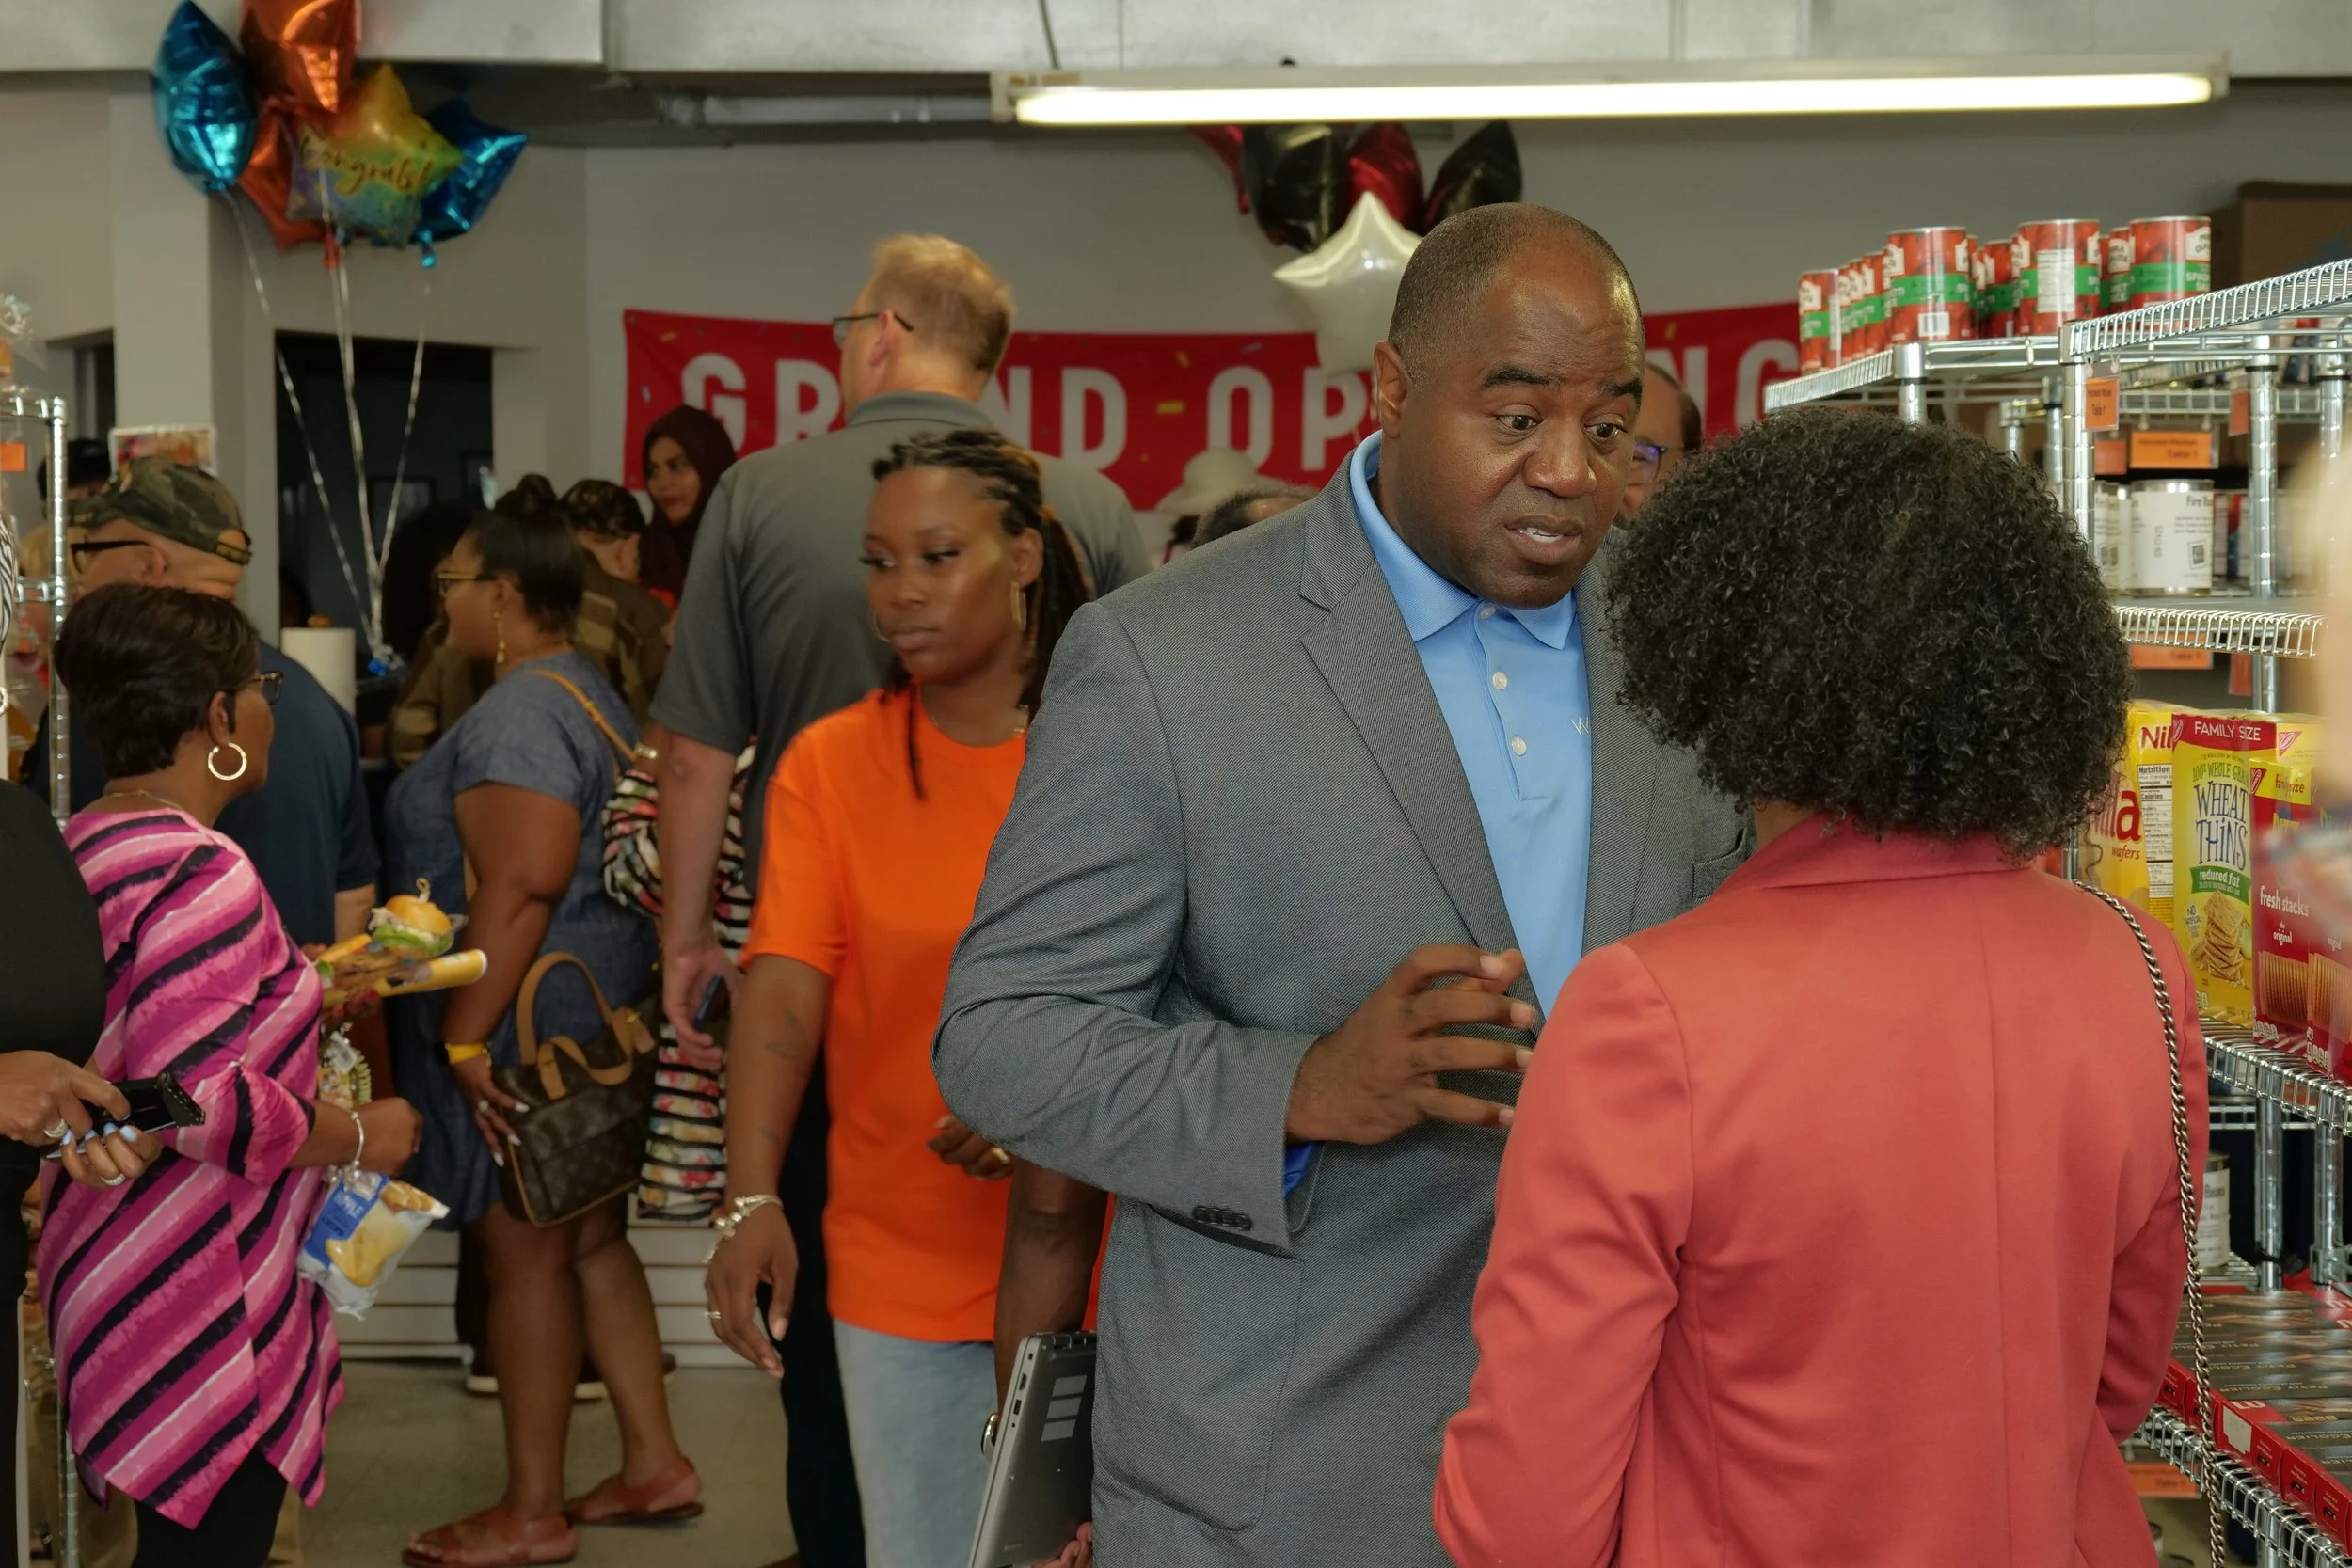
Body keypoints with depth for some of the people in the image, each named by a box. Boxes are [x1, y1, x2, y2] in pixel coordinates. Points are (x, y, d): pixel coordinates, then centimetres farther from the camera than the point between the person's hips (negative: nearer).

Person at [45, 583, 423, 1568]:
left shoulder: (85, 848, 9)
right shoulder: (202, 874, -21)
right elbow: (196, 1099, -27)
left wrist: (300, 984, 21)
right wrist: (358, 1137, -13)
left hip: (118, 1270, 10)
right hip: (201, 1319, -10)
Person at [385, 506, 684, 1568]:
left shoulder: (517, 715, -17)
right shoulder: (585, 693, 15)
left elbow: (520, 890, -25)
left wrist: (464, 1038, -23)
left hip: (527, 1022, -11)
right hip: (597, 1006, 11)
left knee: (527, 1253, -2)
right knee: (589, 1242, 17)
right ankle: (655, 1465, 24)